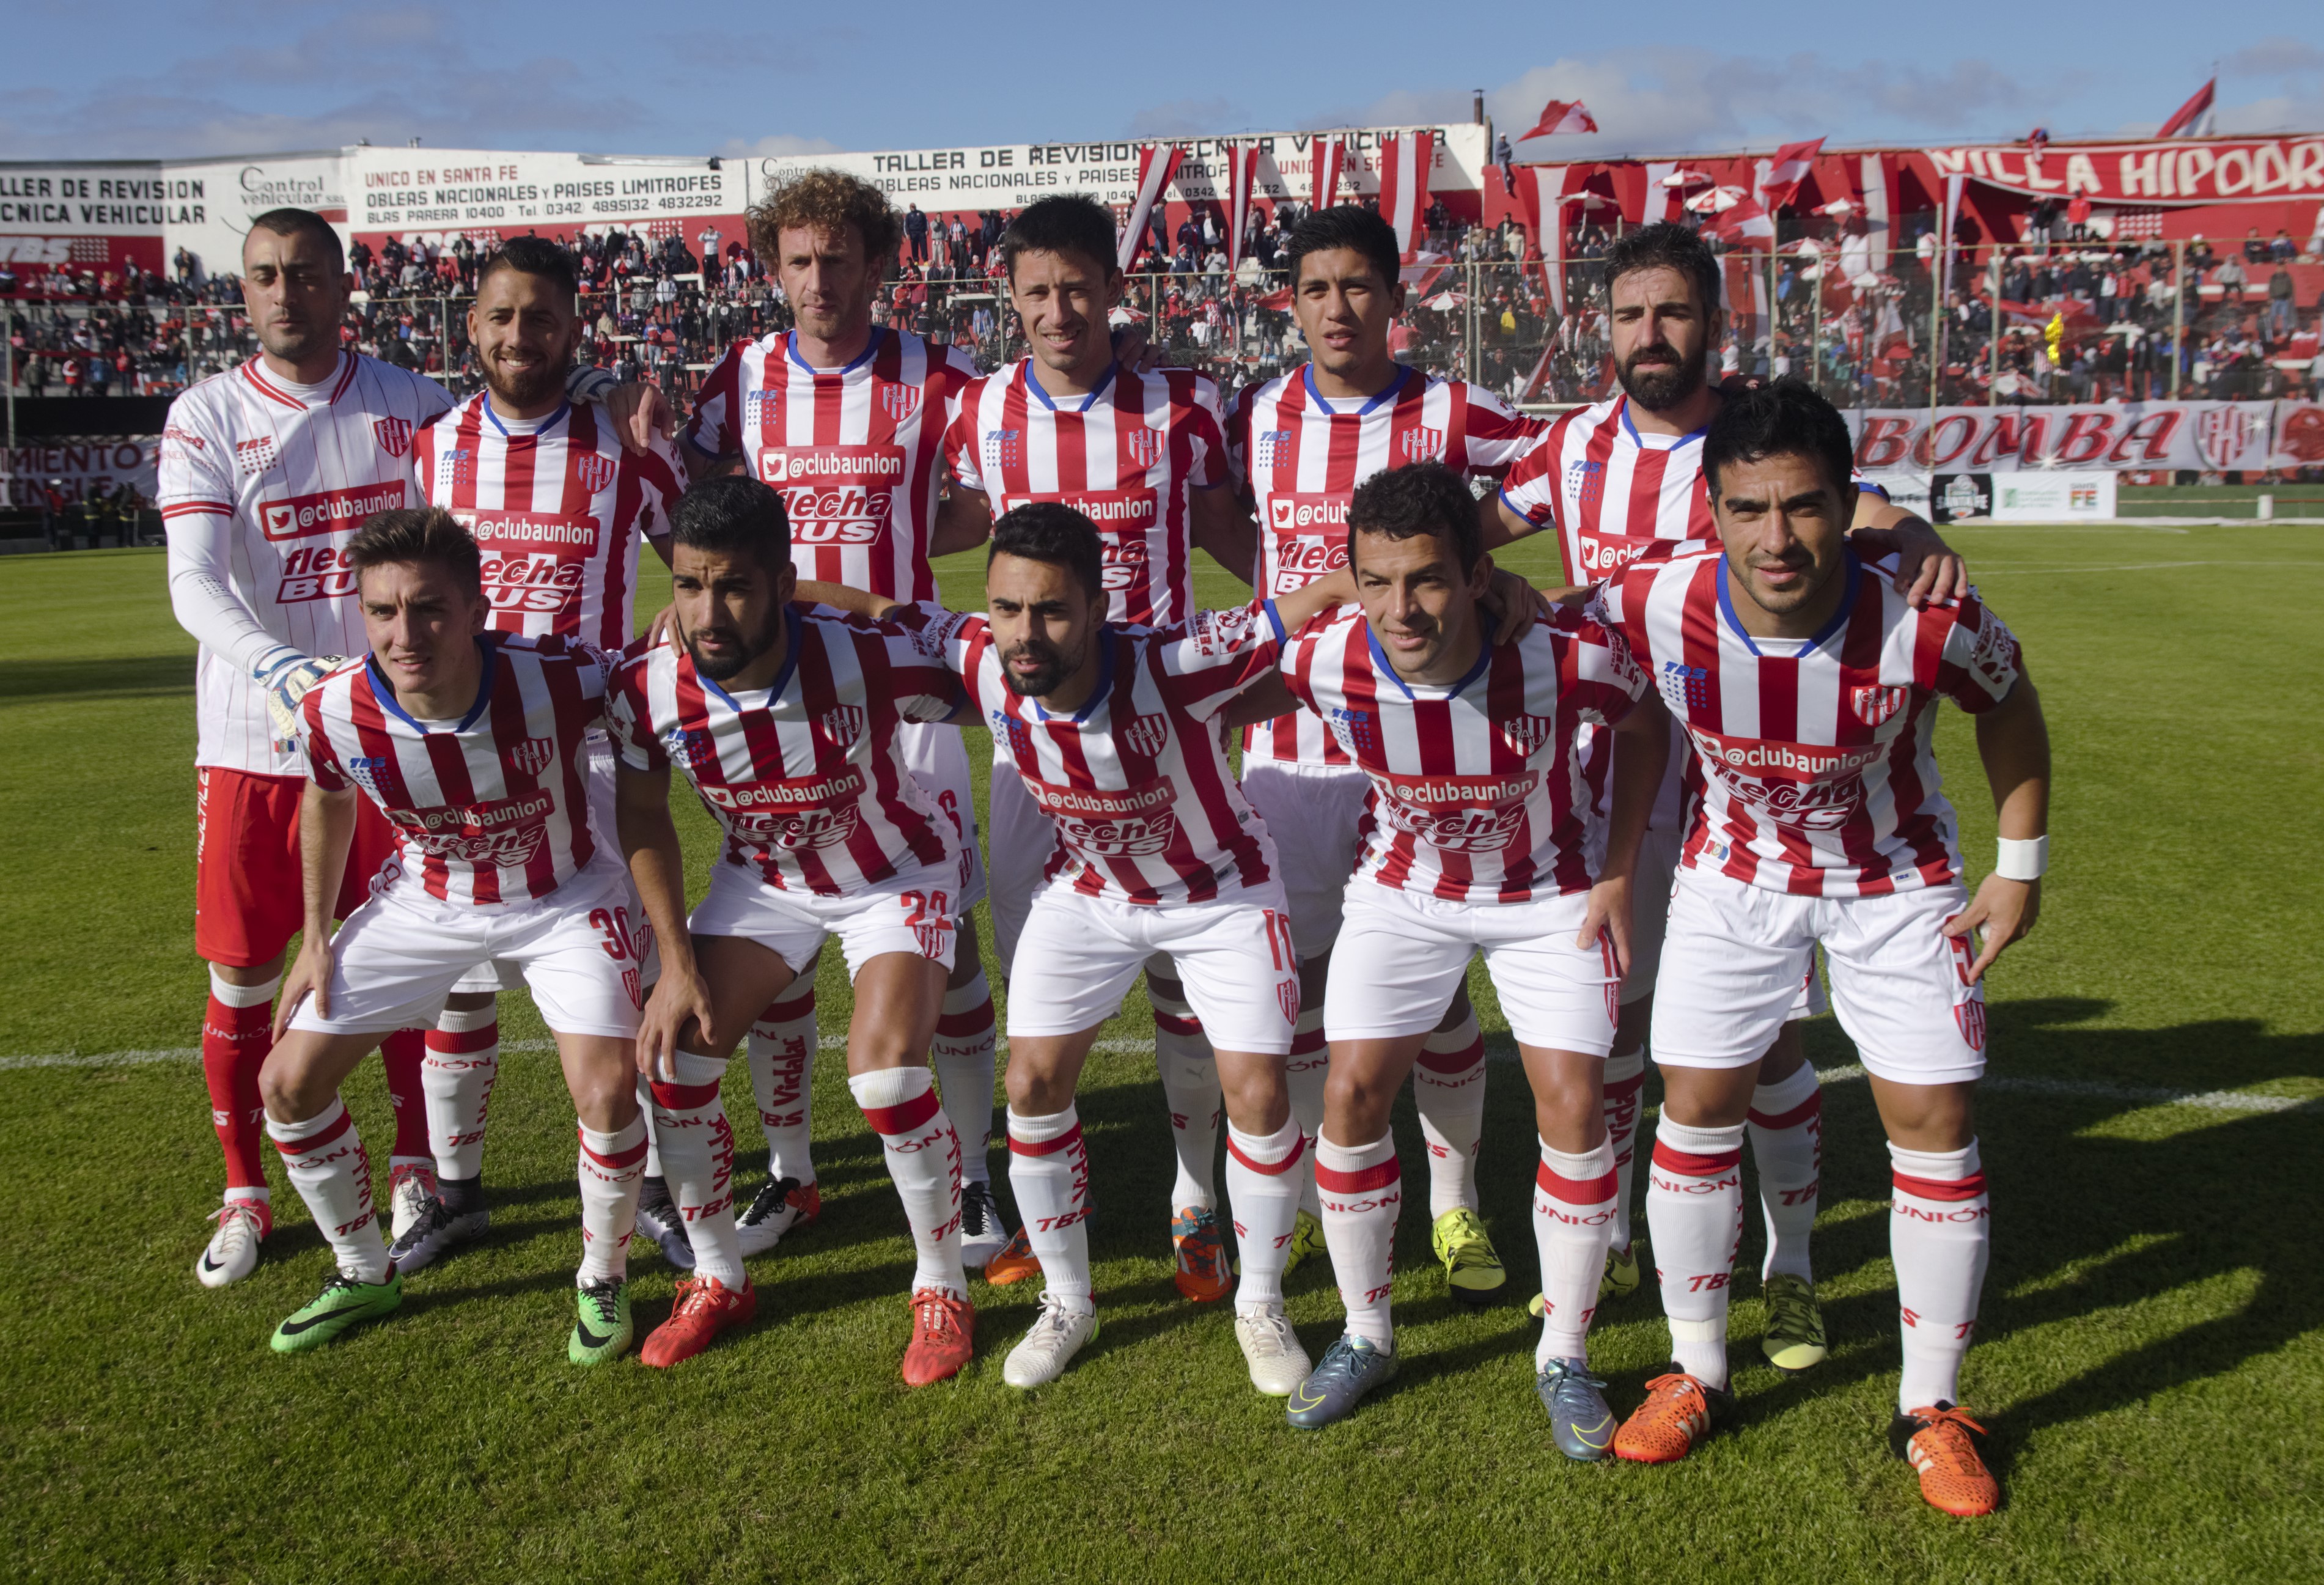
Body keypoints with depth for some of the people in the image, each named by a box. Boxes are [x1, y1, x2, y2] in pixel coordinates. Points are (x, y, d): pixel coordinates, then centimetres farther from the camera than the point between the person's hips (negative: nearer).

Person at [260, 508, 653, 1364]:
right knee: (286, 1082, 2)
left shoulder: (558, 678, -34)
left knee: (607, 1092, -21)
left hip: (564, 897, -3)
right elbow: (326, 800, 2)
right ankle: (364, 1273, 27)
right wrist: (316, 937, 7)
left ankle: (602, 1280, 10)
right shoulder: (334, 713, -23)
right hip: (426, 902, 4)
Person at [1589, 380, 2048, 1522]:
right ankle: (1695, 1373, 23)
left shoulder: (1923, 621, -30)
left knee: (1935, 1125, -2)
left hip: (1895, 881, -1)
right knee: (1695, 1111, 2)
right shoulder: (1657, 608, -29)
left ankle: (1930, 1408, 18)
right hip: (1734, 877, 1)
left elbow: (2009, 701, -7)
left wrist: (2020, 870, -3)